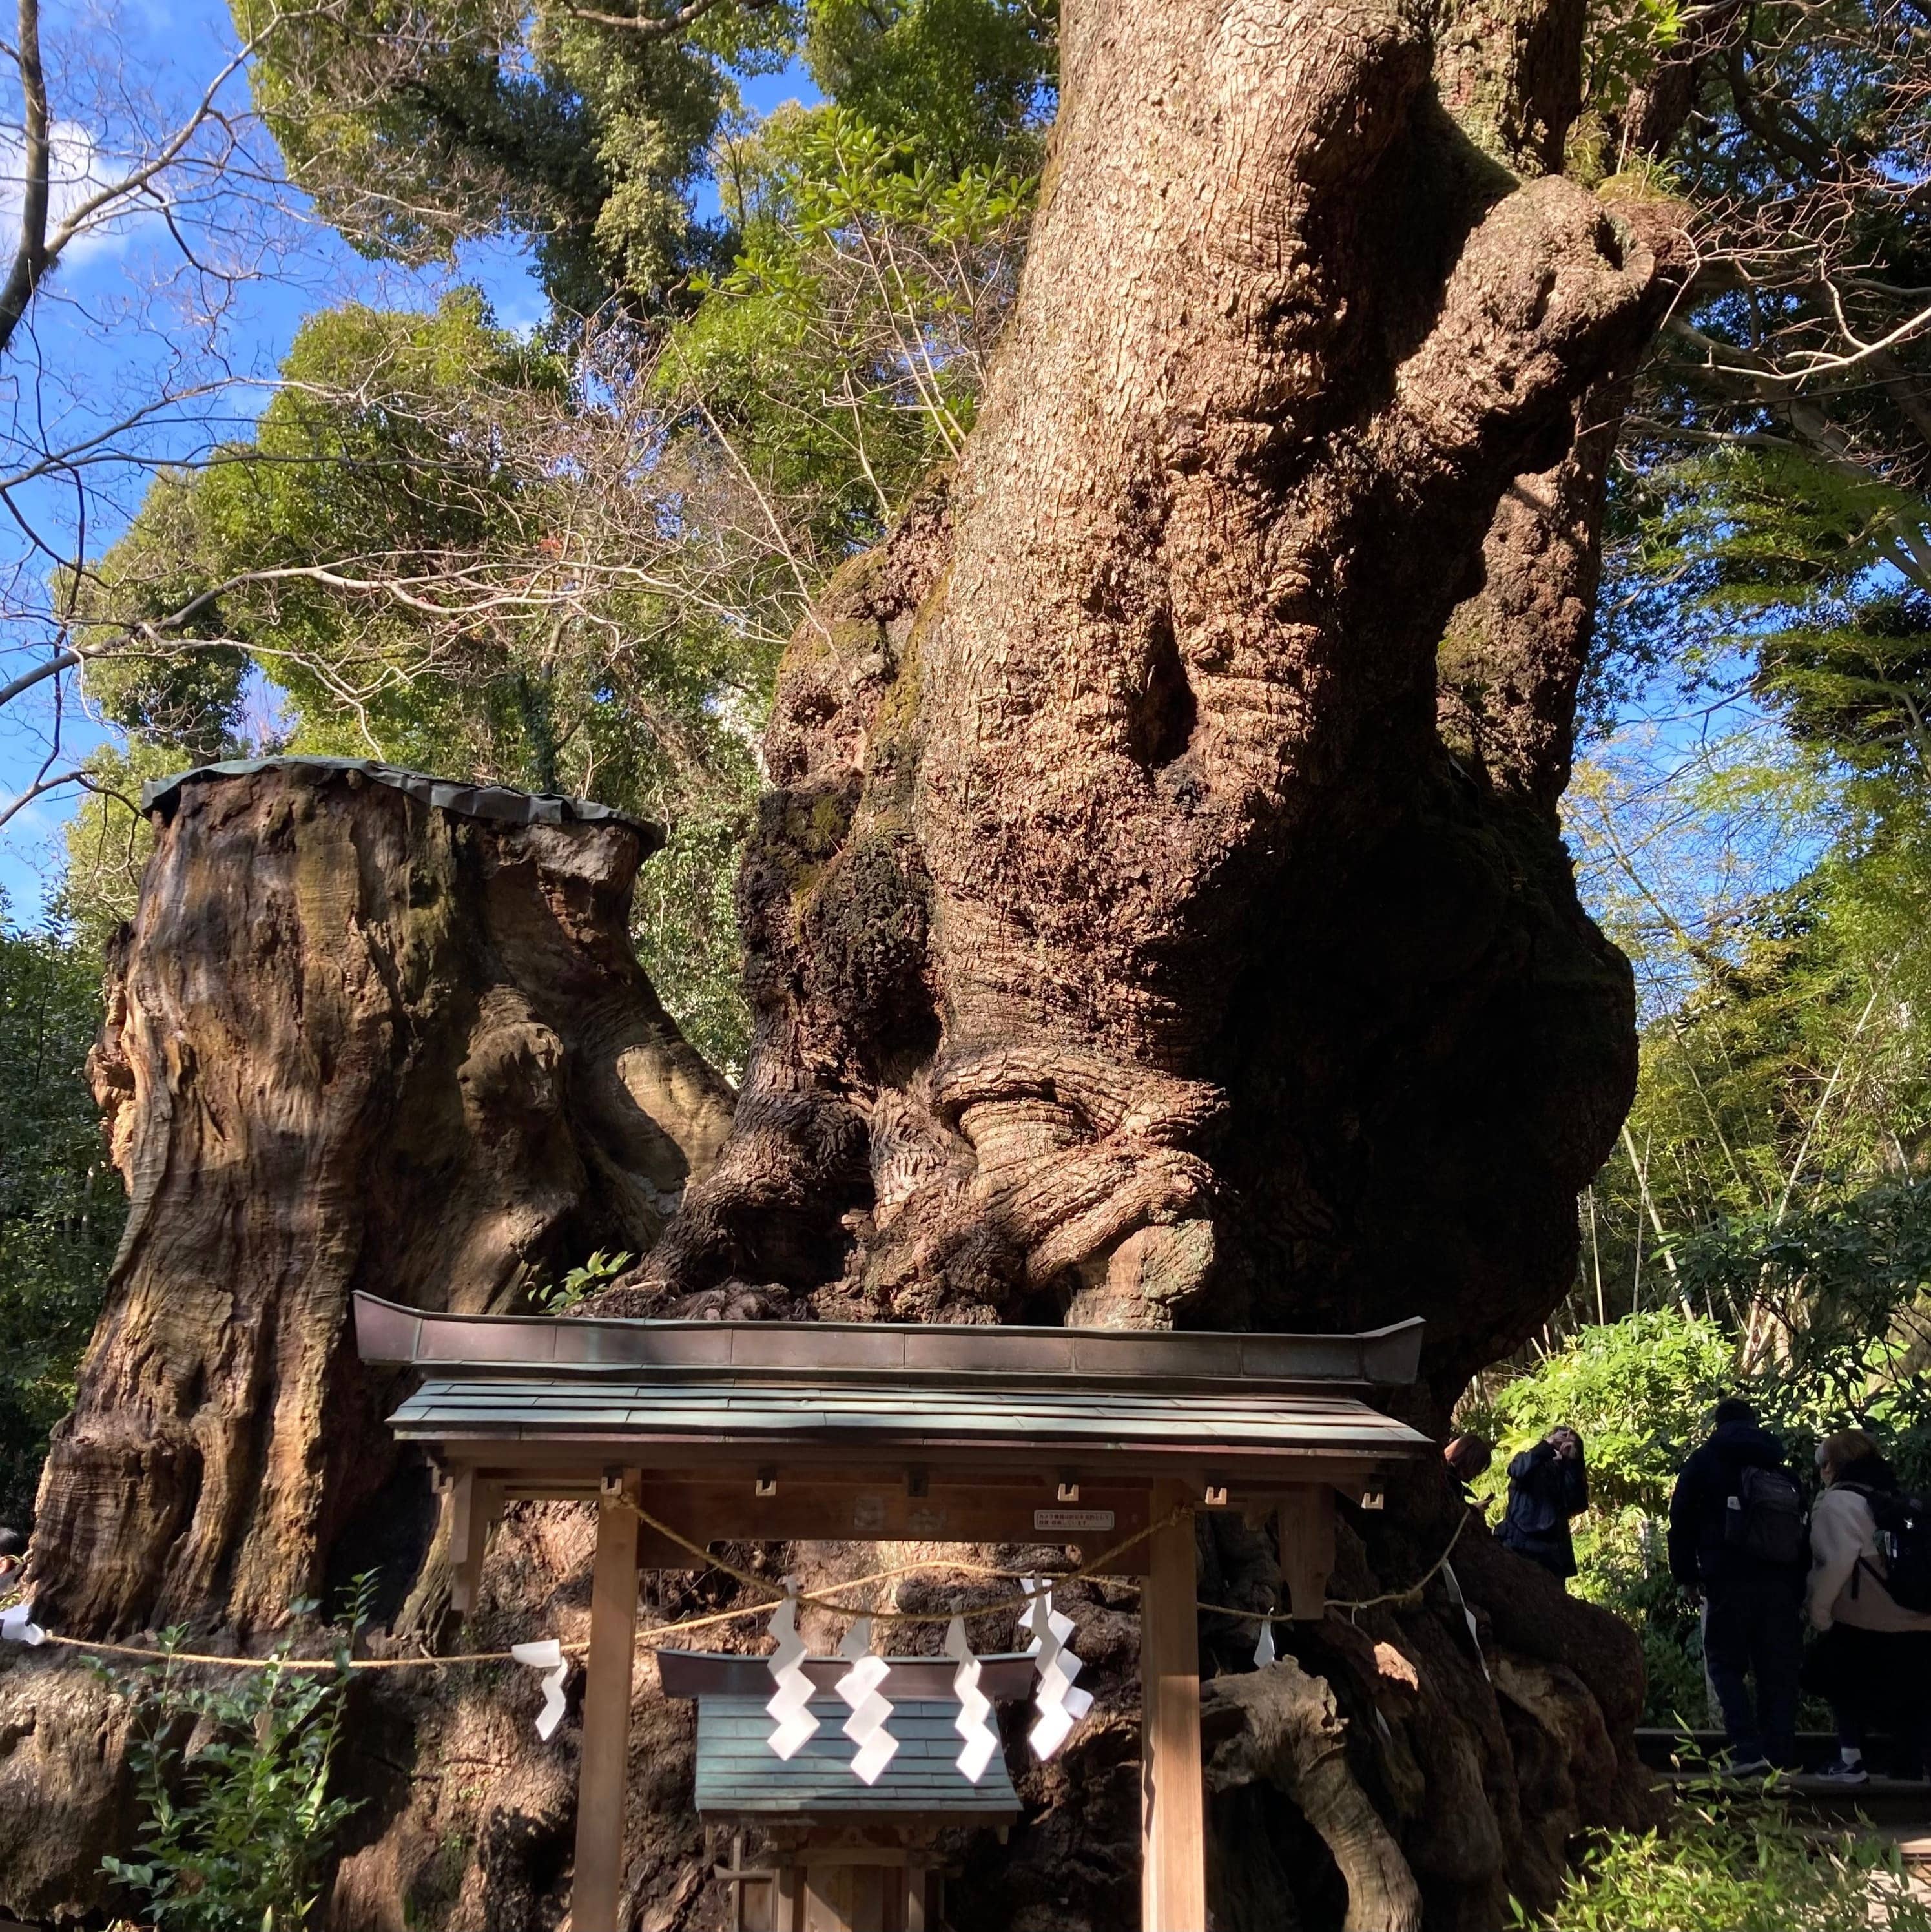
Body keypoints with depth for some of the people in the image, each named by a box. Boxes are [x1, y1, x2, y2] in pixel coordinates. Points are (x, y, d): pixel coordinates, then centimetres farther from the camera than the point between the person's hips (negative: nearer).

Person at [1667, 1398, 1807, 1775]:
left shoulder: (1705, 1461, 4)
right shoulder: (1782, 1466, 16)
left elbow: (1682, 1520, -1)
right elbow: (1801, 1527, 15)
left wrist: (1686, 1575, 6)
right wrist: (1799, 1589, 16)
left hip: (1729, 1581, -4)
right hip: (1782, 1583, 4)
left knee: (1726, 1665, 3)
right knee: (1778, 1672, 9)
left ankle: (1748, 1750, -11)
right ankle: (1781, 1757, 5)